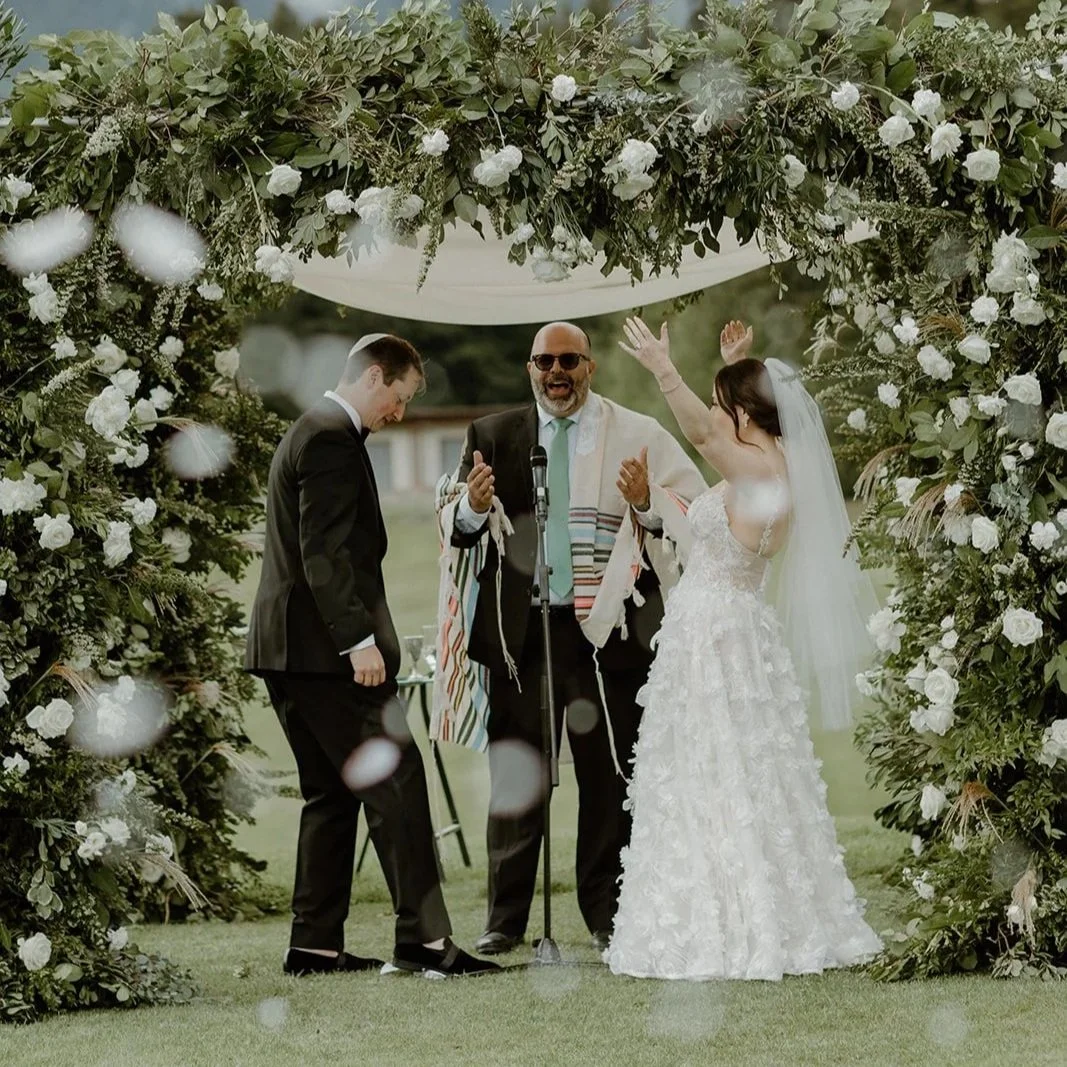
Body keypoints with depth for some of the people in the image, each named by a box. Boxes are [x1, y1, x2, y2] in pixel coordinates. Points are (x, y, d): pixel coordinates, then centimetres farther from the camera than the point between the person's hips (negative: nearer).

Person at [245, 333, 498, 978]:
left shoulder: (310, 433, 21)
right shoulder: (333, 441, -13)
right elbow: (325, 554, -21)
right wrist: (360, 639, -22)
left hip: (288, 648, 11)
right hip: (326, 647, -11)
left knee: (333, 795, 12)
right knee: (396, 785, -10)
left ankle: (316, 946, 12)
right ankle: (424, 938, -12)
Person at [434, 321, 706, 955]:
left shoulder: (637, 436, 5)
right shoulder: (493, 436, 11)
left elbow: (698, 517, -2)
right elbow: (453, 527, 8)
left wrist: (646, 503, -21)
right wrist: (472, 506, -15)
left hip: (608, 629, -1)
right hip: (519, 630, 1)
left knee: (610, 776, 4)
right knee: (513, 777, 3)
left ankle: (608, 915, 13)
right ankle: (506, 920, 8)